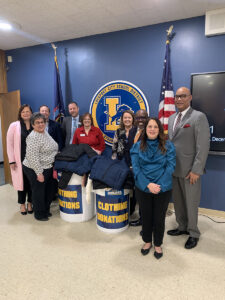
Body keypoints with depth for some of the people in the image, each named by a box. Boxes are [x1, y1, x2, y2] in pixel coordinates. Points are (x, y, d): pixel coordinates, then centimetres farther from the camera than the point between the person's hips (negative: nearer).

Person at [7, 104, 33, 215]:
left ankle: (30, 203, 26)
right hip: (20, 159, -1)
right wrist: (11, 160, -6)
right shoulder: (14, 126, -2)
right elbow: (9, 144, -2)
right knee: (21, 181, 7)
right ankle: (22, 204, 25)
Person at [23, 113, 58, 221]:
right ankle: (39, 214, 25)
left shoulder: (45, 133, 8)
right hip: (36, 169, -9)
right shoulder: (33, 137, -20)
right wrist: (39, 173, -23)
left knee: (49, 191, 18)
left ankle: (46, 210, 36)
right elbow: (32, 157, -24)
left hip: (48, 168, 9)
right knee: (38, 192, 7)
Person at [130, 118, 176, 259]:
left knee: (159, 218, 10)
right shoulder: (137, 146, 2)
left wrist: (159, 185, -17)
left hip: (163, 189, -1)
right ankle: (147, 241, 38)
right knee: (146, 216, 15)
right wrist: (148, 184, -17)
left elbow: (170, 167, -6)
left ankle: (158, 244, 34)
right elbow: (136, 168, -5)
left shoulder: (168, 146, -1)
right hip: (143, 188, 1)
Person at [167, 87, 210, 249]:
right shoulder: (172, 118, 13)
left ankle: (193, 233, 27)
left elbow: (203, 146, -14)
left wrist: (196, 170, -17)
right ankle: (182, 227, 37)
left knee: (191, 203, 7)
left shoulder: (199, 117, -9)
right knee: (178, 201, 17)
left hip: (189, 171, -6)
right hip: (173, 169, 6)